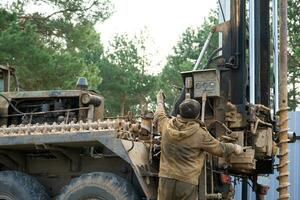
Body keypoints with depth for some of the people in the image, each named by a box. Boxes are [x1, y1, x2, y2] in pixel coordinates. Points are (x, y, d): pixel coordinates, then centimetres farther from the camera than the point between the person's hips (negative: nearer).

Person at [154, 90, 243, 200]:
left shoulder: (167, 125, 0)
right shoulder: (200, 134, -10)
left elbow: (159, 116, 24)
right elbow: (220, 149, 3)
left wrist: (160, 102, 45)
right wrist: (234, 148, 24)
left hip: (166, 178, 4)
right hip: (187, 182, -3)